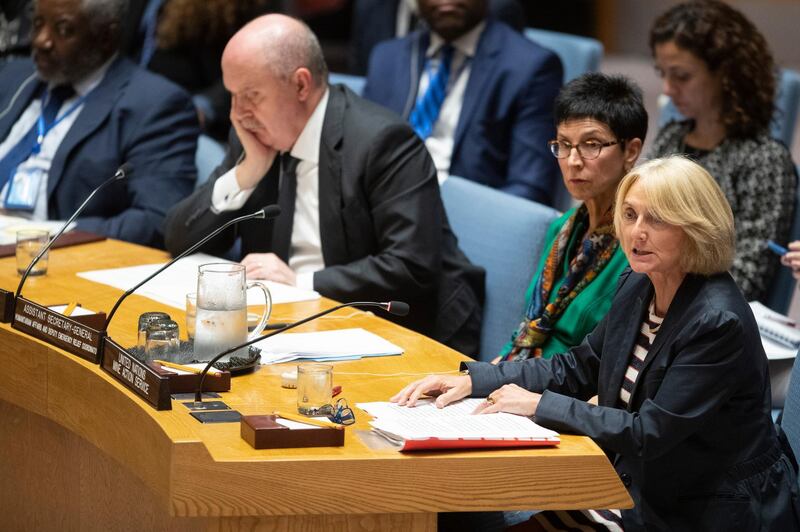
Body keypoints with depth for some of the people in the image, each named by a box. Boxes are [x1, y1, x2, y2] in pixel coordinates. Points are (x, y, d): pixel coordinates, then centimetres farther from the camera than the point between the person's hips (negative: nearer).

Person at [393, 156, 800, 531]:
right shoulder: (637, 286, 3)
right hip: (642, 490, 7)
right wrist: (473, 381, 1)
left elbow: (648, 434, -23)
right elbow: (578, 369, 13)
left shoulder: (719, 323, -23)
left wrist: (540, 405, -18)